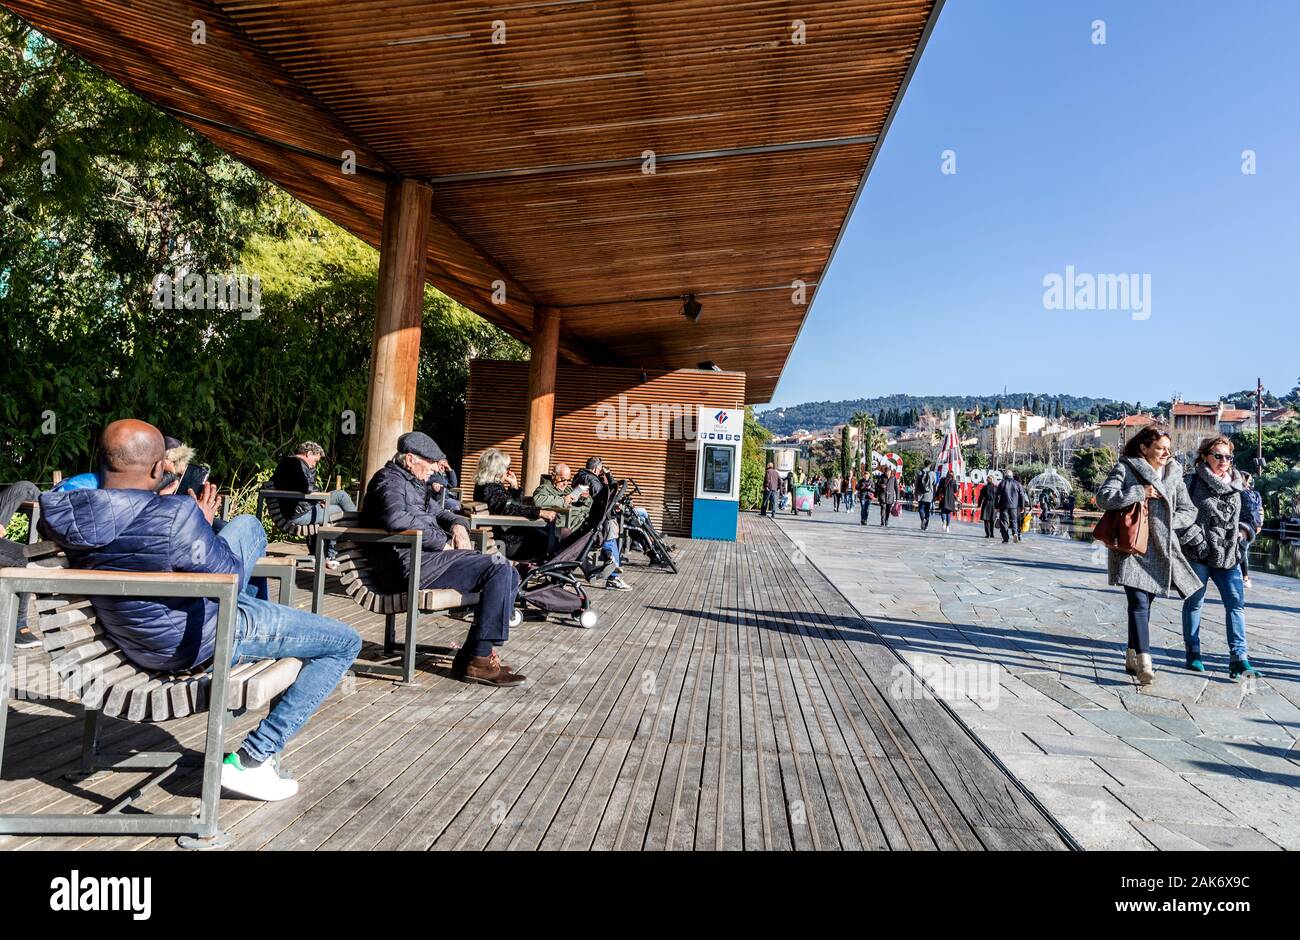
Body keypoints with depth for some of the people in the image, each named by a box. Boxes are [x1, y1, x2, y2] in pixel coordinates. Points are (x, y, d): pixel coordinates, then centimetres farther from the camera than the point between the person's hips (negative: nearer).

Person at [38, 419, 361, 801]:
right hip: (190, 645, -8)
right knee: (346, 642, 0)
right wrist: (204, 526, -4)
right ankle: (251, 760, 1)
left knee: (248, 524, 23)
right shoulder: (175, 514, -33)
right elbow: (231, 579, -19)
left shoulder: (68, 507, -12)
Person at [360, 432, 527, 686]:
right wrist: (442, 542, -18)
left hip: (428, 556, 10)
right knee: (499, 569, -21)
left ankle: (471, 656, -3)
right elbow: (396, 518, -24)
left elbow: (438, 512, 37)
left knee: (509, 576, 2)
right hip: (412, 563, -10)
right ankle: (480, 661, -18)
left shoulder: (415, 484, 27)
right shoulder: (390, 480, -4)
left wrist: (458, 524, 12)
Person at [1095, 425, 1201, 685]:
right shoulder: (1125, 469, -4)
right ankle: (1144, 663, -15)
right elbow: (1103, 498, -15)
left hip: (1159, 550, 5)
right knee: (1139, 603, -13)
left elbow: (1189, 511, 12)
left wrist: (1166, 522, -5)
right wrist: (1140, 492, -18)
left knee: (1144, 603, 12)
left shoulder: (1173, 473, 11)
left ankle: (1132, 657, 23)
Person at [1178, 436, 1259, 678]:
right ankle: (1193, 654, 17)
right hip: (1198, 553, -5)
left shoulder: (1237, 484, 12)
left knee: (1236, 604, -3)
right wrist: (1195, 538, -15)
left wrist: (1244, 529, 5)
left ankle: (1238, 659, -2)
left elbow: (1249, 513, 23)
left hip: (1229, 555, 5)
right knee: (1194, 603, 6)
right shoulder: (1192, 481, -5)